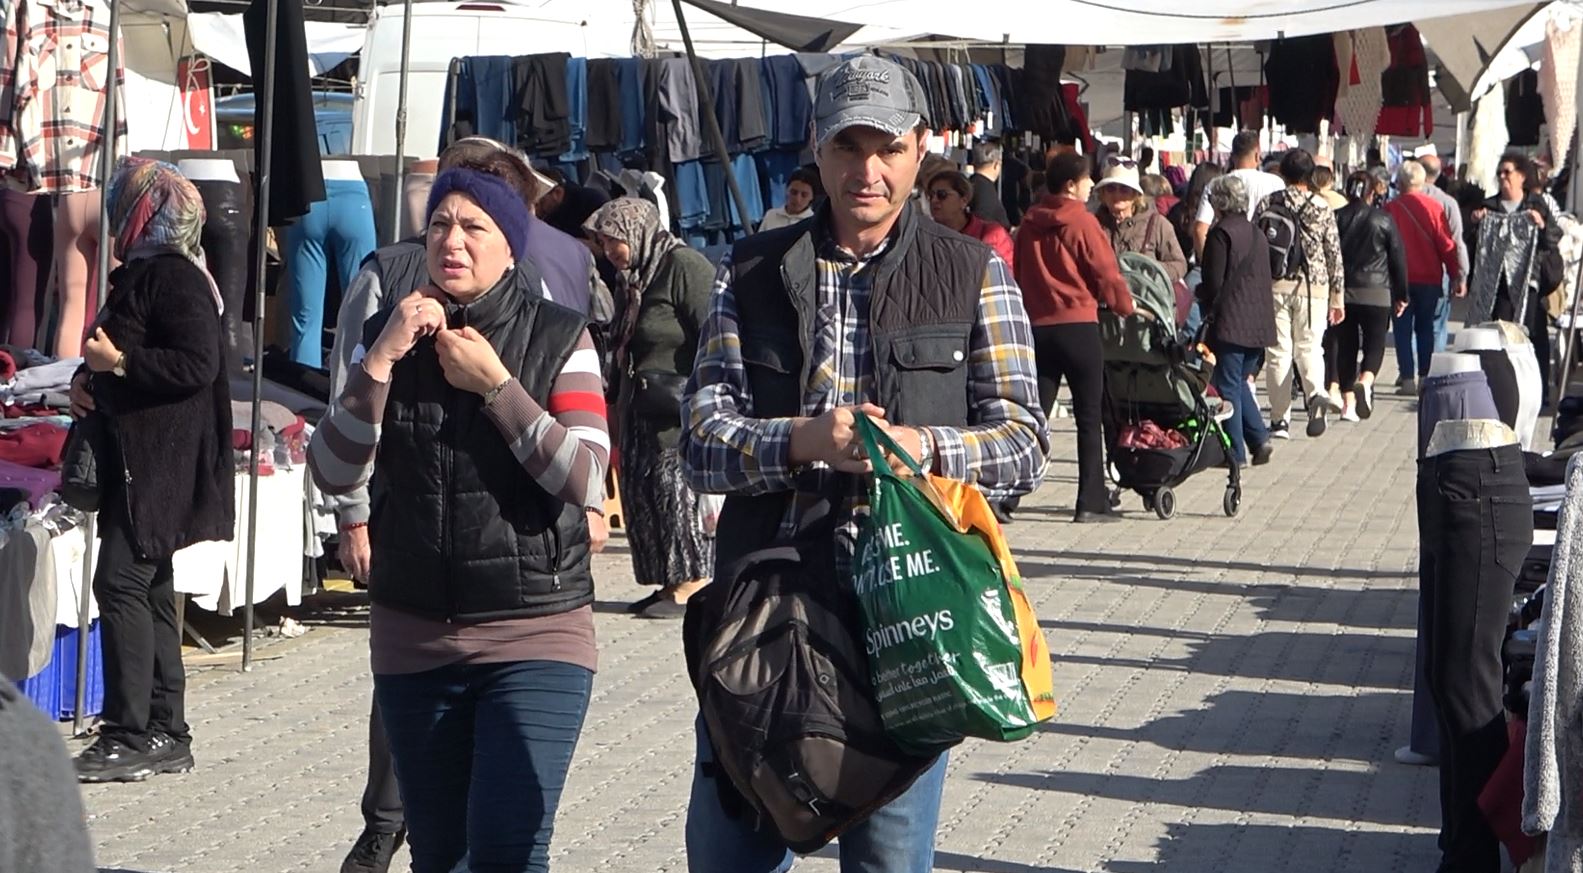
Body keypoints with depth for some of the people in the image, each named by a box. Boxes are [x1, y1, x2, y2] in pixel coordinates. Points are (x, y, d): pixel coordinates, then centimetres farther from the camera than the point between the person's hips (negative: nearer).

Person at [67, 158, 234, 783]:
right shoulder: (138, 274, 18)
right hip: (134, 460, 11)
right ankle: (165, 736, 17)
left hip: (161, 465, -11)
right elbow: (119, 352, 28)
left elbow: (197, 365, -23)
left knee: (121, 581, -14)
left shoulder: (176, 278, -13)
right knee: (150, 589, 12)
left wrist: (116, 363, -19)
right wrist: (87, 378, 7)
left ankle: (132, 736, -12)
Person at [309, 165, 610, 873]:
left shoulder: (558, 338, -2)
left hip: (536, 635, -4)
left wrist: (495, 384, -16)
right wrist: (381, 359, -14)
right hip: (414, 639, 4)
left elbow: (586, 483, -13)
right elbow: (333, 475, -4)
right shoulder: (391, 333, 6)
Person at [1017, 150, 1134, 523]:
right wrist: (1127, 308, 11)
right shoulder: (1082, 222, -8)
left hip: (1037, 325, 5)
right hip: (1077, 325, -5)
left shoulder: (1030, 223, 7)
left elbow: (1021, 274, 12)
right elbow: (1107, 274, -5)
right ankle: (1091, 503, 3)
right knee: (1089, 415, 3)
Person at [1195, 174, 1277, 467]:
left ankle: (1235, 451, 0)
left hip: (1229, 322, -7)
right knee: (1240, 382, 18)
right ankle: (1259, 439, 7)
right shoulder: (1257, 234, 12)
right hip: (1259, 323, 7)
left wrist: (1199, 294, 7)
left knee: (1227, 386, 0)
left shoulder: (1221, 233, -11)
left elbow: (1214, 283, -14)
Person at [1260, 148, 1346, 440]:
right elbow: (1334, 254, 4)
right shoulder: (1322, 208, 2)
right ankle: (1316, 392, -22)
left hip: (1275, 285, 0)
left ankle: (1280, 419, 2)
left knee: (1278, 351, 4)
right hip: (1313, 287, 0)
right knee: (1309, 347, 8)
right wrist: (1338, 297, 10)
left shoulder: (1269, 204, 0)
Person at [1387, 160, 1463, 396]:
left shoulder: (1390, 209, -7)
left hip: (1400, 279, -1)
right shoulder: (1433, 207, -5)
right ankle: (1424, 376, 10)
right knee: (1425, 327, 13)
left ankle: (1408, 378, -3)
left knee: (1403, 328, 4)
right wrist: (1455, 276, 5)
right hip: (1429, 278, 2)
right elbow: (1446, 244, -3)